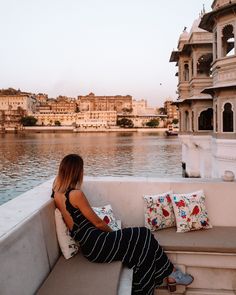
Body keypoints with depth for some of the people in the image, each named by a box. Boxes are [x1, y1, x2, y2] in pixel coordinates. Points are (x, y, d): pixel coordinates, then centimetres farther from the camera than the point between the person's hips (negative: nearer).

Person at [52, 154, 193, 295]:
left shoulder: (57, 192, 4)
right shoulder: (75, 194, -21)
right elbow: (98, 222, -13)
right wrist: (113, 232, 6)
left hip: (88, 246, 9)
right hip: (97, 246, -9)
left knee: (141, 238, 13)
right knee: (144, 236, 3)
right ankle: (171, 273, 20)